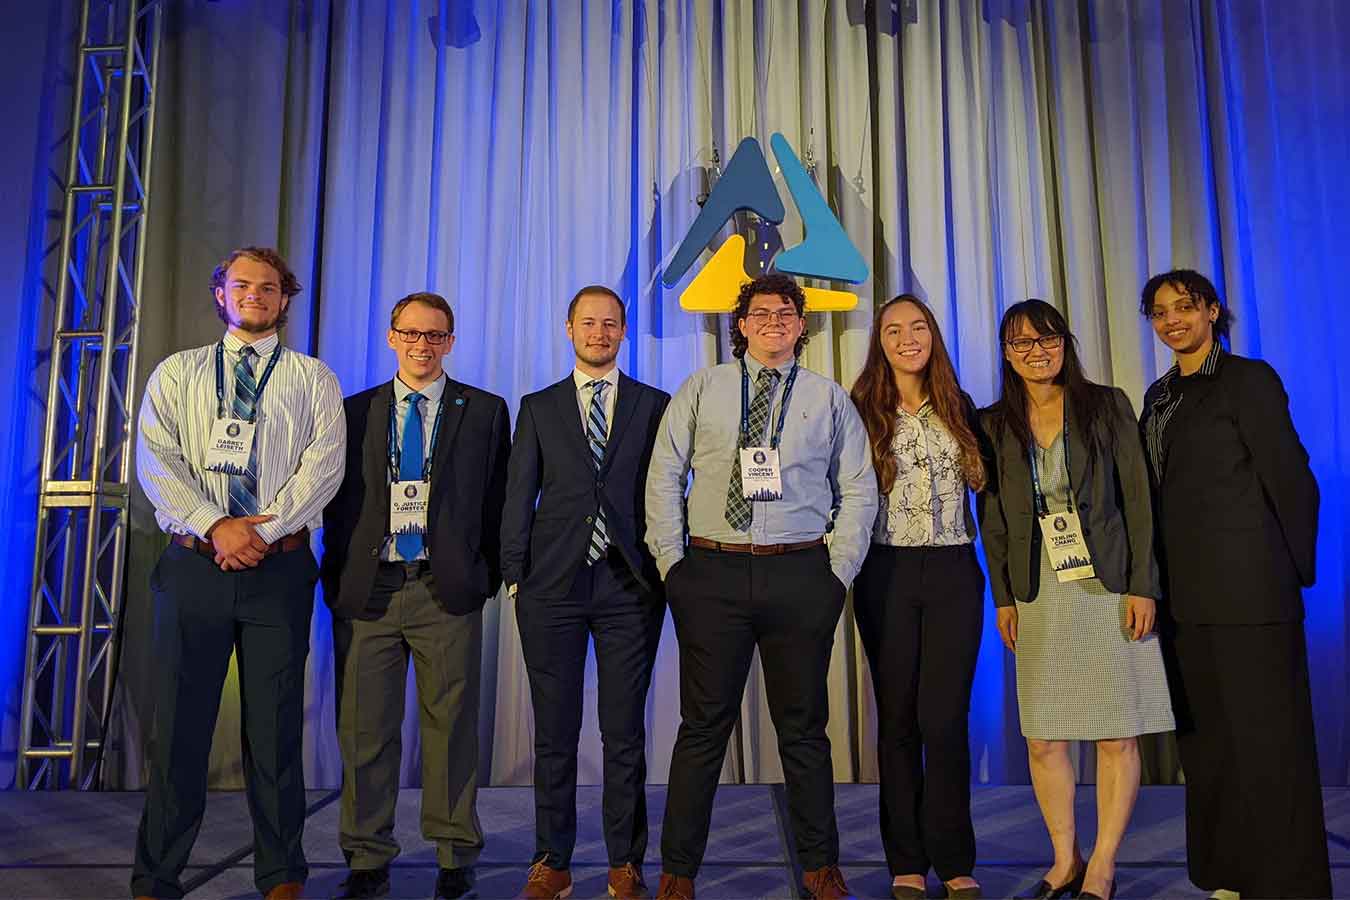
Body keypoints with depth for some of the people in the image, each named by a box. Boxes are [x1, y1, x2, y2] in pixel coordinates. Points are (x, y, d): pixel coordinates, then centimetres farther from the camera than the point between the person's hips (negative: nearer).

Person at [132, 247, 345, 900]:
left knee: (276, 724, 4)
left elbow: (324, 463, -2)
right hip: (193, 564, 1)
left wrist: (265, 531, -13)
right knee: (179, 722, 4)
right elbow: (155, 460, 1)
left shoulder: (313, 379, 10)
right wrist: (215, 525, -13)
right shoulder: (176, 373, 14)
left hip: (280, 567, -1)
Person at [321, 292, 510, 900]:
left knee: (451, 726, 5)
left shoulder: (485, 412, 7)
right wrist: (339, 576, 2)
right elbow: (337, 502, 11)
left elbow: (497, 500, 6)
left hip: (448, 592, -1)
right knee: (365, 730, 7)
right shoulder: (354, 412, 12)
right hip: (366, 592, 2)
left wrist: (487, 574, -2)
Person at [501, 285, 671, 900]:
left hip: (631, 588, 0)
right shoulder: (538, 408, 11)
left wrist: (664, 572, 0)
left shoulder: (655, 406, 8)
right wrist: (515, 574, 1)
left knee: (625, 735, 6)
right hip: (552, 588, 1)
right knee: (554, 734, 8)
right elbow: (518, 497, 8)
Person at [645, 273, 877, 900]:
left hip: (800, 573, 1)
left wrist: (839, 571, 0)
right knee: (704, 724, 5)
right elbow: (664, 478, 6)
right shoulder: (702, 390, 9)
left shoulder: (829, 399, 11)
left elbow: (859, 490, 9)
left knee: (804, 726, 10)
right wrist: (671, 562, -1)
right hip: (712, 571, 0)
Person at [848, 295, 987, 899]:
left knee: (944, 718, -3)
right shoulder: (863, 412, 3)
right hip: (887, 575, -1)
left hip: (953, 574, 1)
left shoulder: (960, 409, 9)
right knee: (897, 717, 6)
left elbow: (983, 484, 16)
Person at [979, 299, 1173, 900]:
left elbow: (1137, 498, 0)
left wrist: (1142, 585, -6)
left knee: (1118, 735, 2)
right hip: (1038, 596, 2)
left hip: (1108, 588, -1)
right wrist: (1003, 598, 2)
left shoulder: (1107, 405, 4)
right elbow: (993, 519, 8)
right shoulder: (994, 424, 8)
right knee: (1043, 740, 4)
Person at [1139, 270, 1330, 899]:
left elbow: (1290, 479, -6)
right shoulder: (1159, 395, 16)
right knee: (1204, 735, 12)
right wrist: (1156, 582, 9)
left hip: (1248, 587, -7)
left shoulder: (1249, 379, -4)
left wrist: (1296, 570, -3)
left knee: (1265, 733, 0)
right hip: (1184, 590, 7)